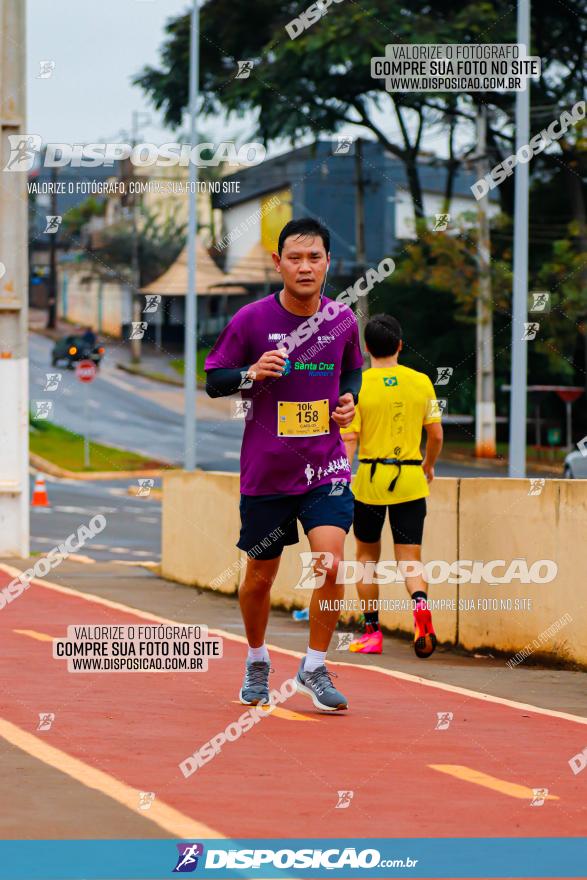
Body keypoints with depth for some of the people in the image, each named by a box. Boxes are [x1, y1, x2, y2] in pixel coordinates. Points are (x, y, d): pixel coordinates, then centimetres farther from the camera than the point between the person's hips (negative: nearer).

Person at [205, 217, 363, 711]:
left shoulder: (342, 319, 0)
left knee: (330, 564, -18)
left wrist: (350, 397, -1)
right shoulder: (251, 320, -8)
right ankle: (257, 661, 36)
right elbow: (213, 381, -1)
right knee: (259, 578, 10)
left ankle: (314, 668, 0)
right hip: (266, 471, -1)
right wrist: (252, 374, -19)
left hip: (325, 466, 1)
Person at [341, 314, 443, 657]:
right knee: (410, 559, 3)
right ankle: (420, 604, -27)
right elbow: (436, 435, 7)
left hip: (370, 479, -1)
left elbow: (349, 440, -11)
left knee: (367, 555, 16)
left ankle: (372, 632, 18)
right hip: (411, 480, 1)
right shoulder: (421, 382, 1)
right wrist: (429, 465, 25)